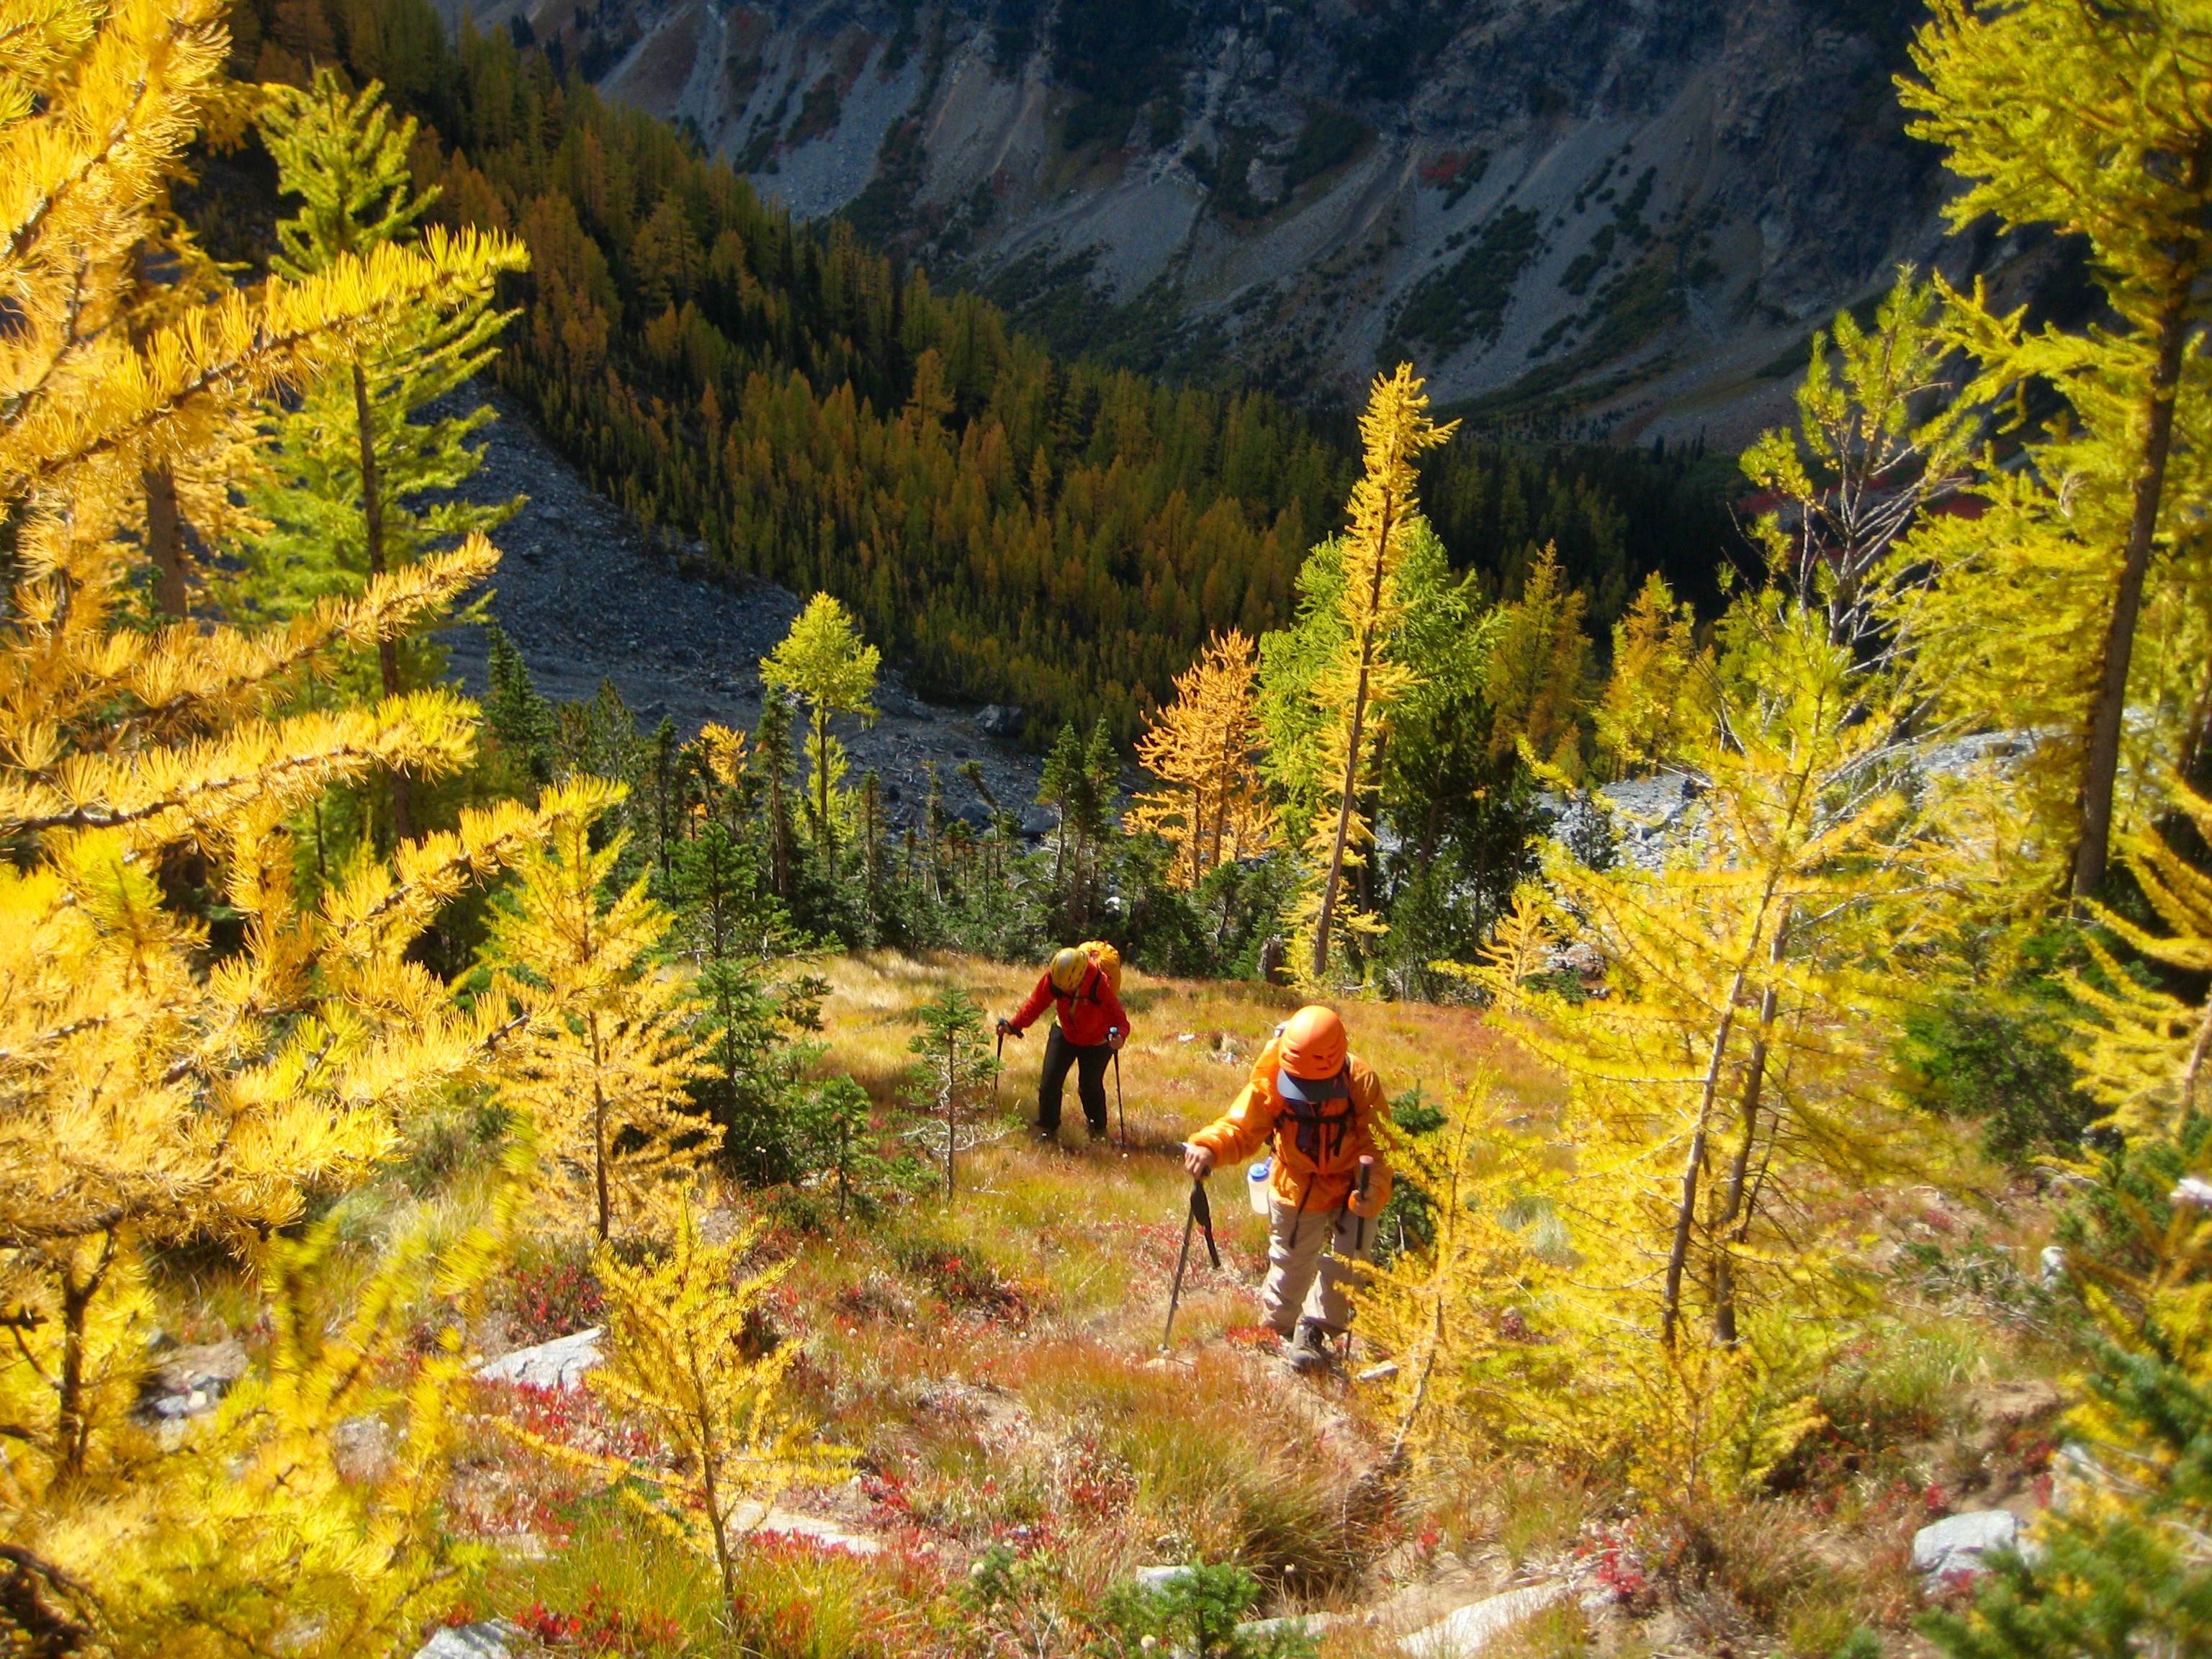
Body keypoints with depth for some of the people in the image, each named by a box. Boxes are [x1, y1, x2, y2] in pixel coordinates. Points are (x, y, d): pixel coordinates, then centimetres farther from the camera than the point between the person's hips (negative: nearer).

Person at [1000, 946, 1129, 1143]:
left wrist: (1120, 1035, -57)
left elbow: (1118, 1016, -35)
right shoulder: (1052, 979, -25)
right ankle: (1047, 1129, 18)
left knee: (1090, 1087, 4)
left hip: (1096, 1042, -3)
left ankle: (1098, 1130, 31)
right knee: (1049, 1084, -1)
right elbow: (1035, 1004, -14)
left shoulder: (1101, 984, -35)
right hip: (1065, 1035, 3)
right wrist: (1014, 1025, -28)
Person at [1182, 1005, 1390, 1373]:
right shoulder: (1271, 1080, -26)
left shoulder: (1361, 1081, -27)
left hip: (1350, 1189, -1)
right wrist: (1208, 1147, -46)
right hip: (1296, 1188, 1)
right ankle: (1280, 1325, 40)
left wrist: (1372, 1191, -42)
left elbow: (1377, 1145, -24)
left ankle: (1315, 1330, 13)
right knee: (1289, 1264, 14)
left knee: (1346, 1261, -8)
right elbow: (1241, 1128, -24)